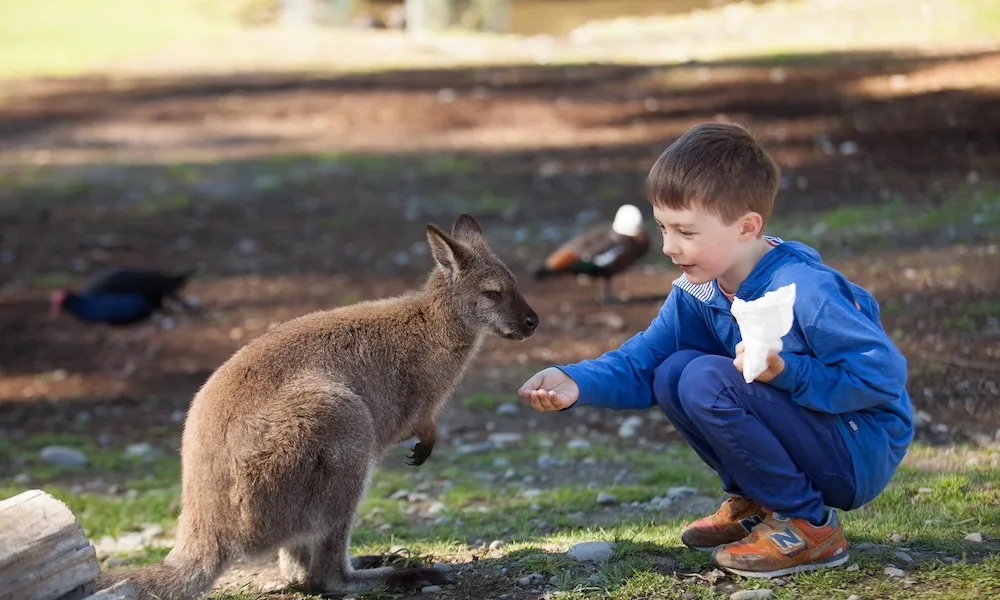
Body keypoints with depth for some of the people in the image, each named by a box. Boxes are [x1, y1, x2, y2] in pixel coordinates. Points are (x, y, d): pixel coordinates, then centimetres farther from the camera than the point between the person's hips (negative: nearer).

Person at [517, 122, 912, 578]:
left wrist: (788, 372, -32)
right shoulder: (697, 292, 0)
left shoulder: (803, 291, -25)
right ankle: (755, 503, 11)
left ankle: (810, 527, -12)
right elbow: (642, 361, -2)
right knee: (673, 374, 0)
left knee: (707, 380, -23)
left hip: (863, 454, -8)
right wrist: (577, 383, -20)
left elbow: (883, 375, -24)